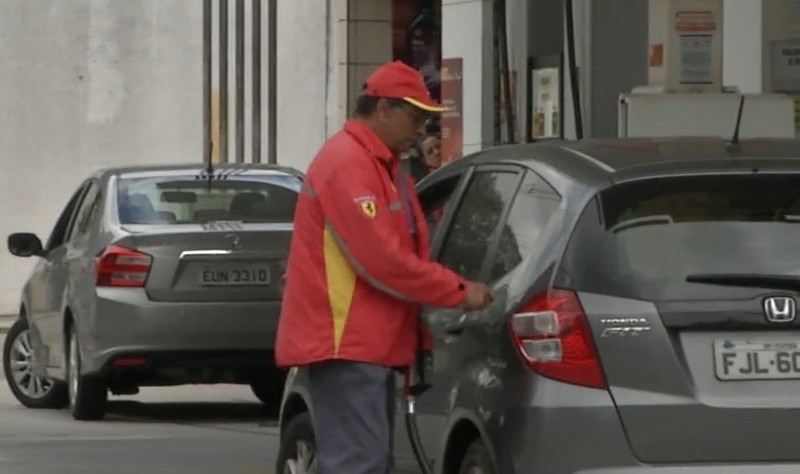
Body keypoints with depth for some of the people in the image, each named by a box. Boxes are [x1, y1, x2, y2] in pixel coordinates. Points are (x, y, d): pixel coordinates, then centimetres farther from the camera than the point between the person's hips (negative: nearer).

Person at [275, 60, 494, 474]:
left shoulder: (382, 167, 19)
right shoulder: (347, 164, -15)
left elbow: (400, 251, 24)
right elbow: (379, 259, -22)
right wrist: (458, 292, -16)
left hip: (370, 343, 11)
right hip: (346, 345, -11)